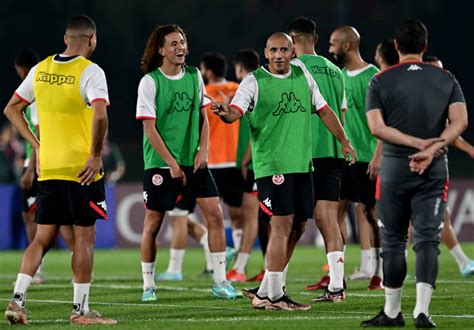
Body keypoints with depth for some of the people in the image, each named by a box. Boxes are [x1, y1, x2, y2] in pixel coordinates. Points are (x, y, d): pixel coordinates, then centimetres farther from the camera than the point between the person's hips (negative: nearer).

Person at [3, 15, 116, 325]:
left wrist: (37, 145, 15)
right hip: (81, 168, -5)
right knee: (84, 237, 3)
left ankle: (18, 299, -1)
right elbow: (99, 116, -25)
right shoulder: (90, 72, -11)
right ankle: (81, 309, 6)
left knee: (43, 237, 10)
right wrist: (96, 156, -15)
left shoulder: (40, 70, 8)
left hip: (48, 168, 5)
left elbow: (11, 109, 14)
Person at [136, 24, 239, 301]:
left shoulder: (194, 76, 6)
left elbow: (203, 116, 13)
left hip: (194, 161, 4)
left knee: (215, 214, -5)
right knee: (153, 223, 1)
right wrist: (171, 164, -13)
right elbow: (149, 128, -10)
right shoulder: (150, 82, -9)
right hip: (160, 164, -4)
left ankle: (220, 282, 1)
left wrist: (203, 150, -2)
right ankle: (148, 286, 13)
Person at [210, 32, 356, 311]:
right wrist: (226, 113, -41)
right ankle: (275, 297, -7)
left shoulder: (303, 76, 12)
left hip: (302, 163, 7)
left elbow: (324, 109, 21)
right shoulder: (254, 81, -5)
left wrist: (344, 141, 17)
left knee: (297, 227, 8)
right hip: (271, 165, -7)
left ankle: (264, 293, 18)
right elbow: (236, 111, -18)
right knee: (282, 225, -13)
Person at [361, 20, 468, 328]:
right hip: (434, 170, 1)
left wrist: (418, 143, -11)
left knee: (393, 241, 9)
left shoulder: (381, 81, 0)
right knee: (427, 240, -1)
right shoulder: (446, 79, 5)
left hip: (394, 168, -1)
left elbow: (377, 127, -10)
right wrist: (432, 149, -13)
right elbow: (460, 121, -6)